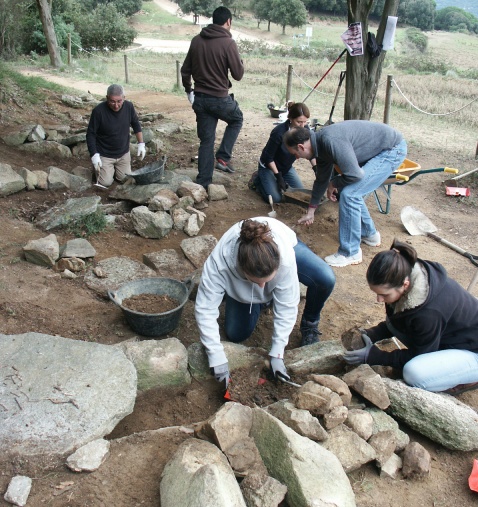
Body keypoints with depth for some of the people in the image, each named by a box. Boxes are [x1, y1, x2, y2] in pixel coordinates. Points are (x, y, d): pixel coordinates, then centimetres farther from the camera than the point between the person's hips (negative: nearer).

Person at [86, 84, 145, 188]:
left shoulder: (129, 106, -12)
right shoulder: (98, 111, -23)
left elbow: (136, 125, 5)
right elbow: (91, 134, -15)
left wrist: (141, 144, 0)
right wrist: (94, 155, -22)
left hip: (123, 153, 3)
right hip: (104, 155, -3)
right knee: (106, 182, -6)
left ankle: (115, 167, 35)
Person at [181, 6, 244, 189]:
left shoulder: (196, 41, 5)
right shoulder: (228, 43, -13)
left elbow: (185, 70, 9)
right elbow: (238, 75, -9)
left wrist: (188, 90, 23)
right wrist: (240, 62, 11)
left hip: (200, 99, 5)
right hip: (220, 99, -5)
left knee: (206, 140, 12)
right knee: (236, 120, 25)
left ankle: (202, 182, 14)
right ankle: (223, 158, 13)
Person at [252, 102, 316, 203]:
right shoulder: (279, 132, -32)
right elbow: (269, 157, -21)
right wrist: (278, 176, -22)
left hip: (287, 167, 6)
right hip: (269, 166, -6)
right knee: (276, 198, -17)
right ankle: (258, 181, 9)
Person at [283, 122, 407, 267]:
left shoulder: (331, 141, -28)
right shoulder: (320, 145, 3)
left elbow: (354, 175, -27)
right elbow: (321, 179, 17)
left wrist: (334, 184, -6)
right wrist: (310, 212, 26)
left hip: (393, 149, -9)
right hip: (379, 150, 9)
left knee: (349, 194, -15)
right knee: (350, 191, 14)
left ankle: (350, 253, -4)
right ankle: (369, 234, 32)